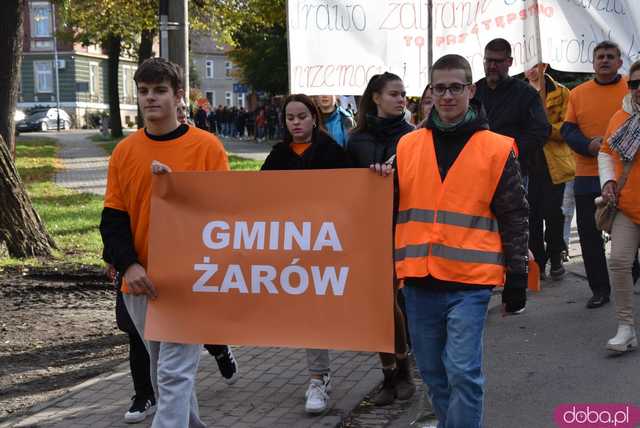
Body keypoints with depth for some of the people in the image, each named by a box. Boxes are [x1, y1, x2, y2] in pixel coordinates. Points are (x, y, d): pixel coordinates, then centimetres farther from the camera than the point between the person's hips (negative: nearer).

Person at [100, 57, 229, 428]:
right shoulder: (125, 151, 6)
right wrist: (129, 265, -11)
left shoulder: (207, 146, -4)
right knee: (161, 368, 16)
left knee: (175, 373, -8)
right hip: (141, 281, 5)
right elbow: (113, 218, 5)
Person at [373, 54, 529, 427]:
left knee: (463, 372, -9)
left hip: (469, 281, -4)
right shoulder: (408, 145, 9)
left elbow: (515, 217, 2)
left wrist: (517, 278, 0)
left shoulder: (497, 149, 0)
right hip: (419, 280, 4)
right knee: (433, 373, 13)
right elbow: (392, 206, 19)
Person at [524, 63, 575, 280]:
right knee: (532, 214, 3)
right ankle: (537, 263, 12)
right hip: (528, 162, 2)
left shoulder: (561, 93, 2)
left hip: (553, 163, -2)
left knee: (552, 213, 0)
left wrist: (546, 128, -18)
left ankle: (555, 260, 16)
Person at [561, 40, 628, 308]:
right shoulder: (578, 93, 8)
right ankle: (600, 289, 16)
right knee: (589, 235, 4)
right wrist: (589, 145, -16)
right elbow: (568, 130, 3)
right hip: (587, 177, 2)